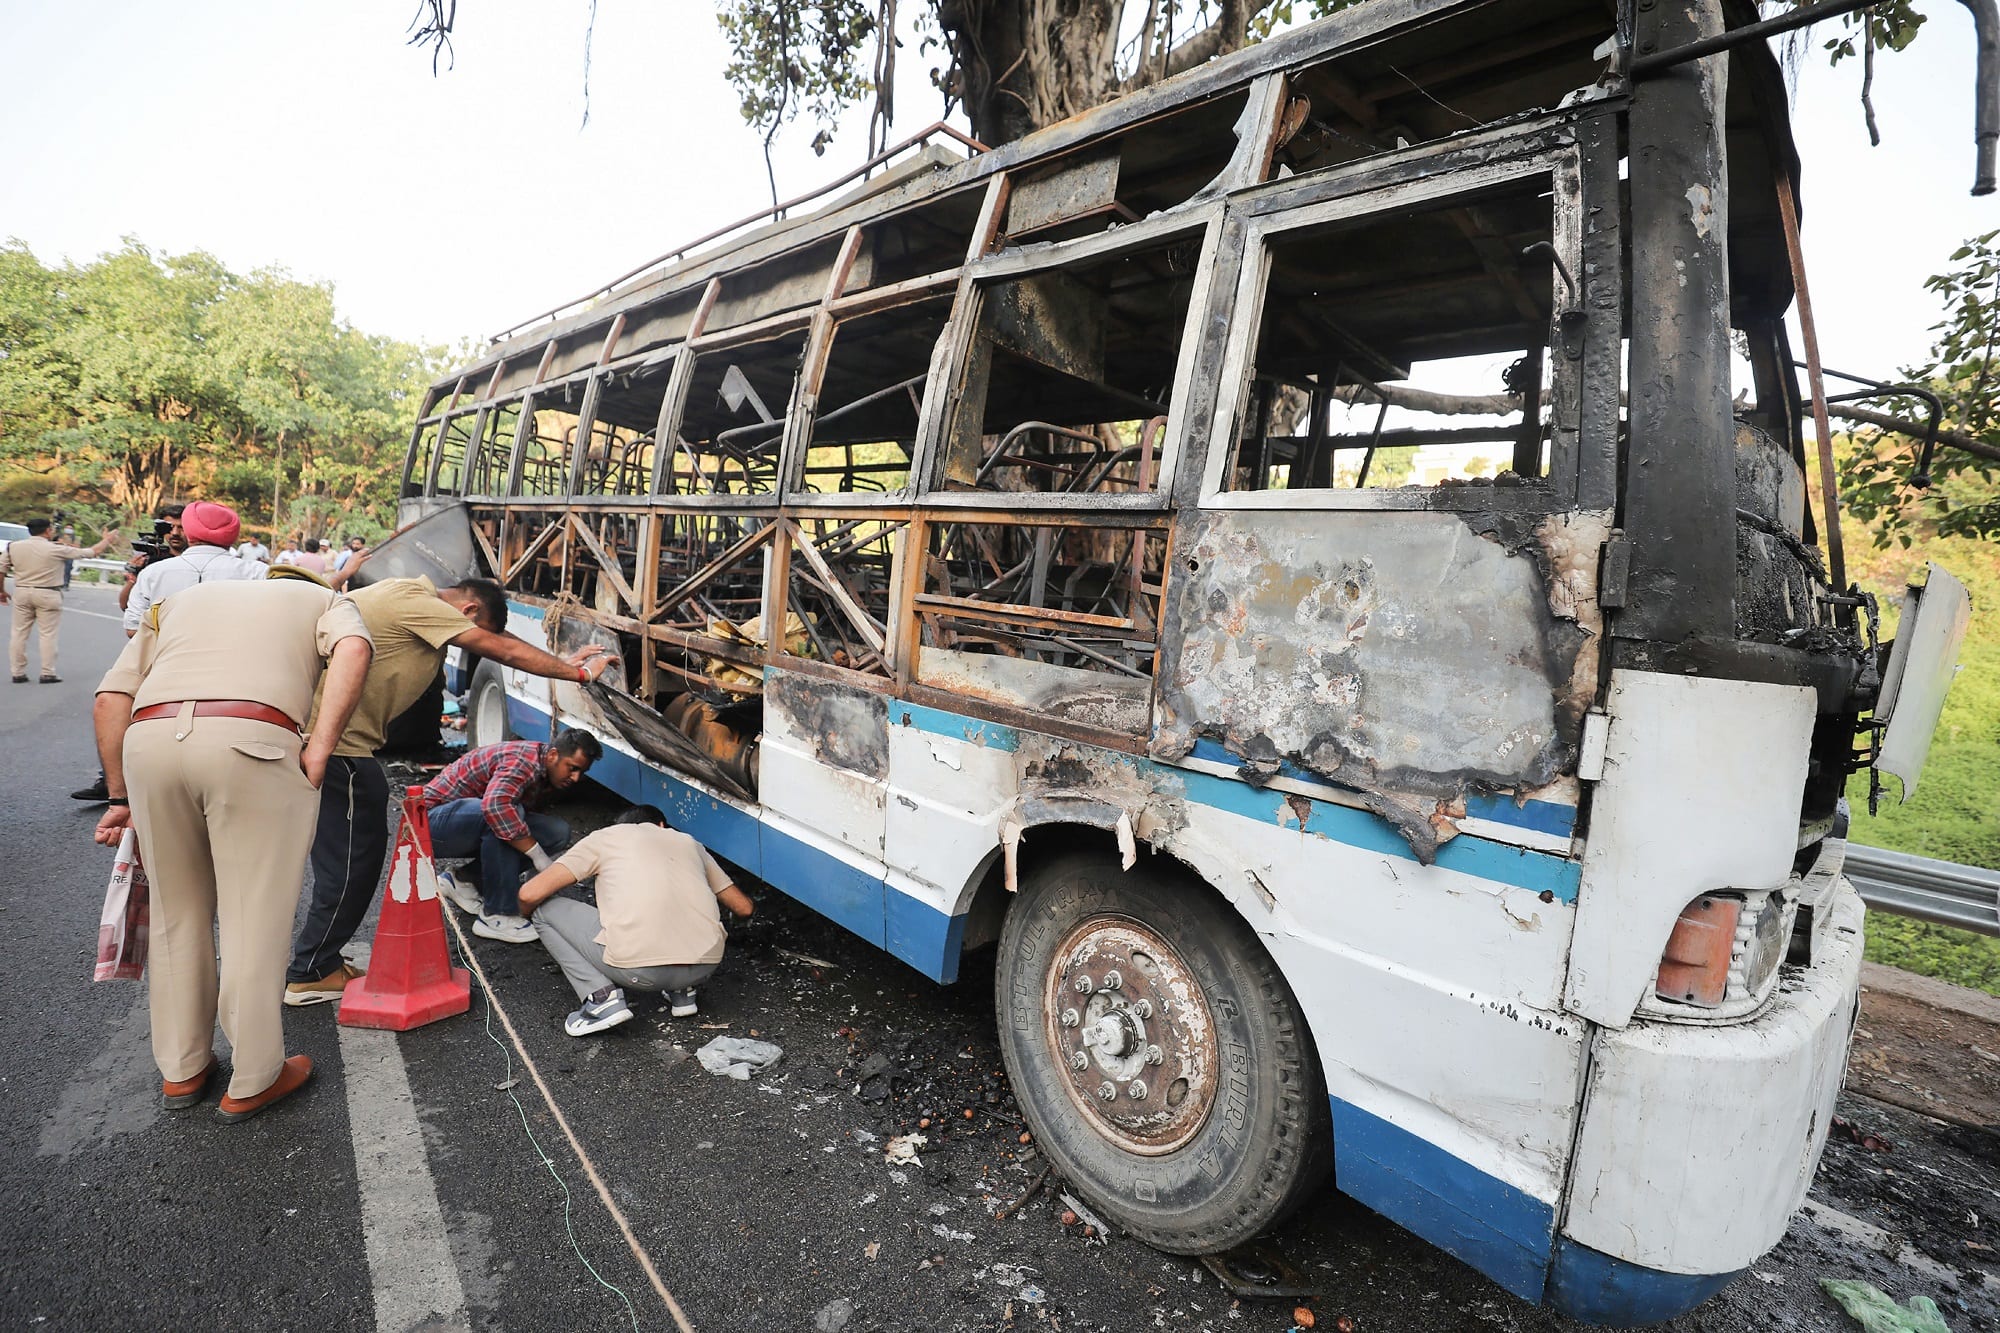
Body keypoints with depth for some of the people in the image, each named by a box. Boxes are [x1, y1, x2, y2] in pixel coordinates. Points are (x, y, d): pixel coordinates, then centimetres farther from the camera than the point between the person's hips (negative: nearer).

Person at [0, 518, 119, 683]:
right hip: (47, 595, -4)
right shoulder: (56, 549, -9)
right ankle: (48, 674, 3)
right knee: (47, 634, 1)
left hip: (21, 593, 4)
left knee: (19, 633, 10)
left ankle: (18, 673, 13)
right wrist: (106, 539, 16)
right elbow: (92, 552, -2)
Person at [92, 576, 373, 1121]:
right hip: (254, 742, -4)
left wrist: (121, 798, 23)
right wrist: (319, 751, -4)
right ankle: (252, 1082, 19)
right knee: (254, 921, 7)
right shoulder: (325, 600, 25)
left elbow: (111, 698, 21)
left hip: (149, 739, 4)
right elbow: (353, 648, -2)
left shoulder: (178, 600, 35)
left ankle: (181, 1069, 34)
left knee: (176, 915, 20)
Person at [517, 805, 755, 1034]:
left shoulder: (604, 838, 19)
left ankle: (602, 998, 4)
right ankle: (682, 992, 21)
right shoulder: (689, 842, 26)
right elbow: (744, 907, 29)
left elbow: (530, 894, 12)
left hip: (637, 968, -4)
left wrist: (528, 913, 36)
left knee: (545, 911, 19)